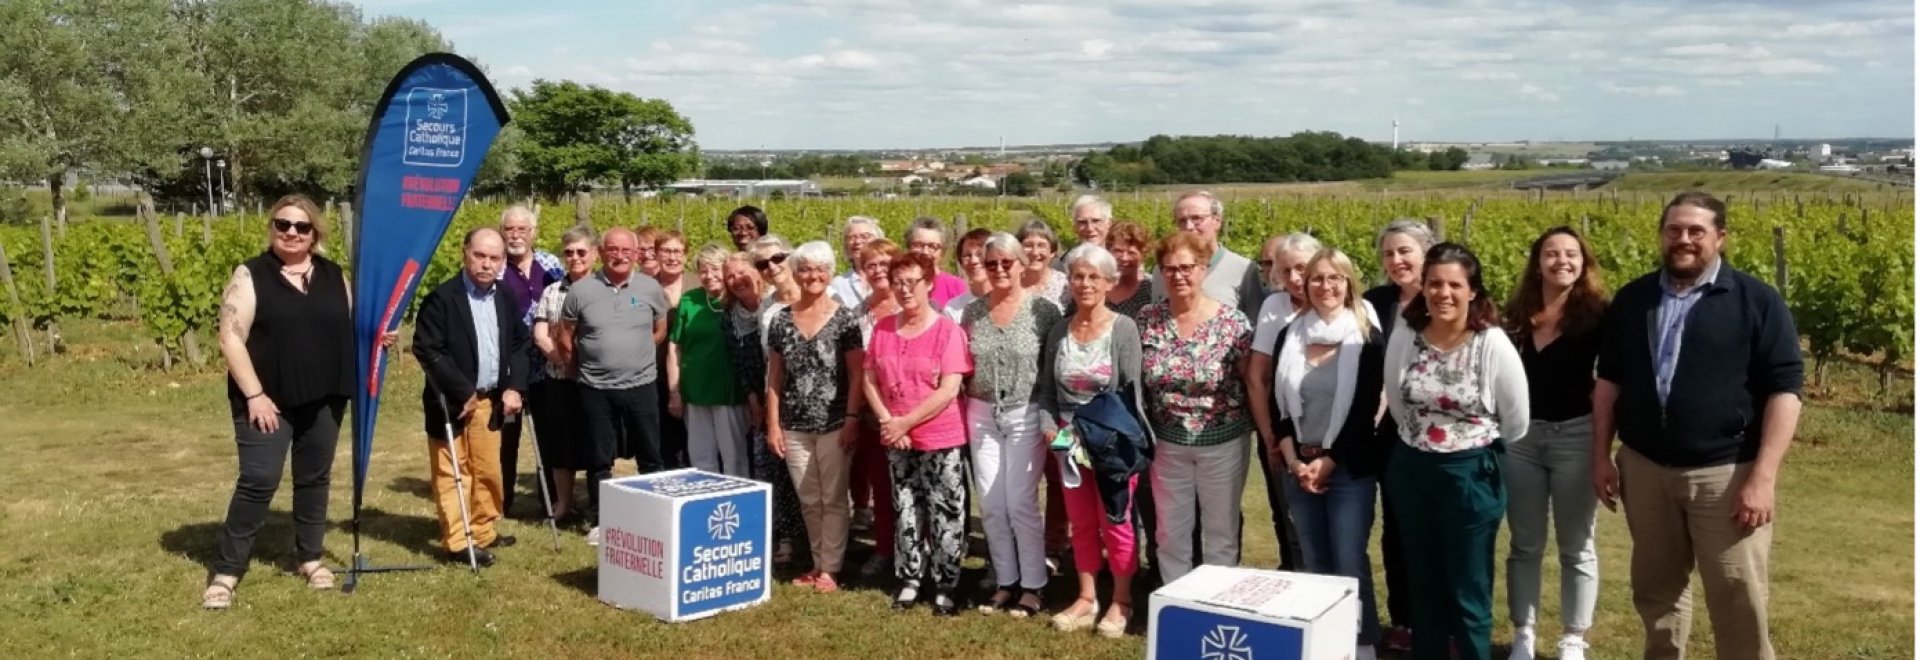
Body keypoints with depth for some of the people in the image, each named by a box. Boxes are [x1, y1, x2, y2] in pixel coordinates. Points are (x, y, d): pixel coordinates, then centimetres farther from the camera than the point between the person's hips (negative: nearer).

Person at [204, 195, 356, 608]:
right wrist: (255, 395, -15)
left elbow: (349, 328, 19)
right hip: (268, 400, -4)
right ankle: (227, 570, 2)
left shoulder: (334, 276, 9)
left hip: (324, 399, 4)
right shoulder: (250, 276, -4)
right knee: (259, 481, -8)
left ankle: (311, 557, 26)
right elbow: (231, 340, -9)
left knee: (314, 479, 12)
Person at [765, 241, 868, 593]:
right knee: (808, 501, 12)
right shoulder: (781, 320, 5)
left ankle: (830, 569, 11)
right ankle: (818, 563, 24)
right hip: (794, 426, 4)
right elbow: (774, 376, 7)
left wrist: (852, 419, -13)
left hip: (834, 424, -4)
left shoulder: (845, 318, -4)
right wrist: (773, 424, 3)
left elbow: (856, 375, -6)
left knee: (833, 499, 3)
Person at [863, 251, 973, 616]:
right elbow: (870, 379, 6)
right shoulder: (882, 328, 4)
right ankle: (909, 580, 25)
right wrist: (888, 422, -8)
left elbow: (949, 390, -15)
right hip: (897, 441, 4)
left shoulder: (947, 329, -10)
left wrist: (906, 422, -15)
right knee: (906, 513, 13)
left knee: (945, 516, 1)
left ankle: (945, 587, 12)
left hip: (942, 440, -4)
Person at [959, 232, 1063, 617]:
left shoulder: (1043, 310, -7)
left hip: (1026, 415, -4)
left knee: (1021, 502, -3)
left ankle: (1032, 585, 11)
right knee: (991, 504, 7)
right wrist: (965, 412, 6)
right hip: (982, 416, 4)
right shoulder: (972, 312, 5)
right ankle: (1005, 581, 20)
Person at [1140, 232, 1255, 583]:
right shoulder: (1147, 319, -3)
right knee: (1170, 531, 14)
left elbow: (1252, 382, -7)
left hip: (1222, 443, -3)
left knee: (1221, 531, 11)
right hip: (1167, 443, 3)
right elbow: (1133, 379, 6)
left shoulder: (1232, 321, -12)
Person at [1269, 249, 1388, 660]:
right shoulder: (1289, 336, 7)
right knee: (1313, 562, 9)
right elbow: (1278, 404, 6)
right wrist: (1293, 460, -5)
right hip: (1297, 466, 4)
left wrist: (1327, 462, -11)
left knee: (1349, 563, -4)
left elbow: (1365, 411, -8)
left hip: (1349, 468, -3)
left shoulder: (1368, 339, -4)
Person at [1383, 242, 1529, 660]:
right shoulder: (1404, 337, -6)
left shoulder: (1494, 346, -15)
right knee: (1424, 586, 16)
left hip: (1472, 476, -3)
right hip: (1411, 471, 4)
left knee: (1469, 594, 5)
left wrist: (1481, 453, 9)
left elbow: (1516, 422, -3)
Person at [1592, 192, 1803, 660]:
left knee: (1738, 601, 0)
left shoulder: (1757, 301, -4)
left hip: (1726, 472, -3)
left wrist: (1763, 478, -14)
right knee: (1656, 589, 14)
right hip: (1644, 468, 4)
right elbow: (1609, 381, 13)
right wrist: (1601, 456, 6)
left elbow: (1785, 390, -8)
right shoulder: (1632, 300, 7)